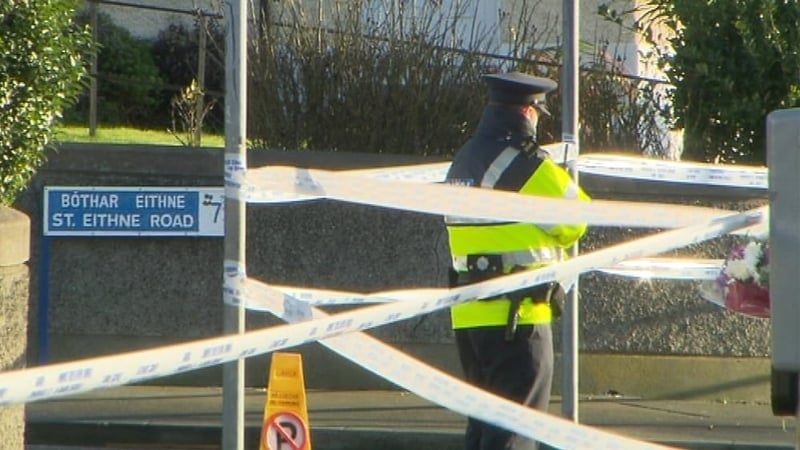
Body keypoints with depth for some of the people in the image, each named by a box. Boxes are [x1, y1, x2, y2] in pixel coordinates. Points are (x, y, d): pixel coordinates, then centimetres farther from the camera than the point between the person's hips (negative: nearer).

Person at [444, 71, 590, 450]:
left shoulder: (463, 161, 12)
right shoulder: (528, 165, -13)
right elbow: (573, 222, -5)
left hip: (468, 313, 8)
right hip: (516, 315, -8)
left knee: (484, 419, 16)